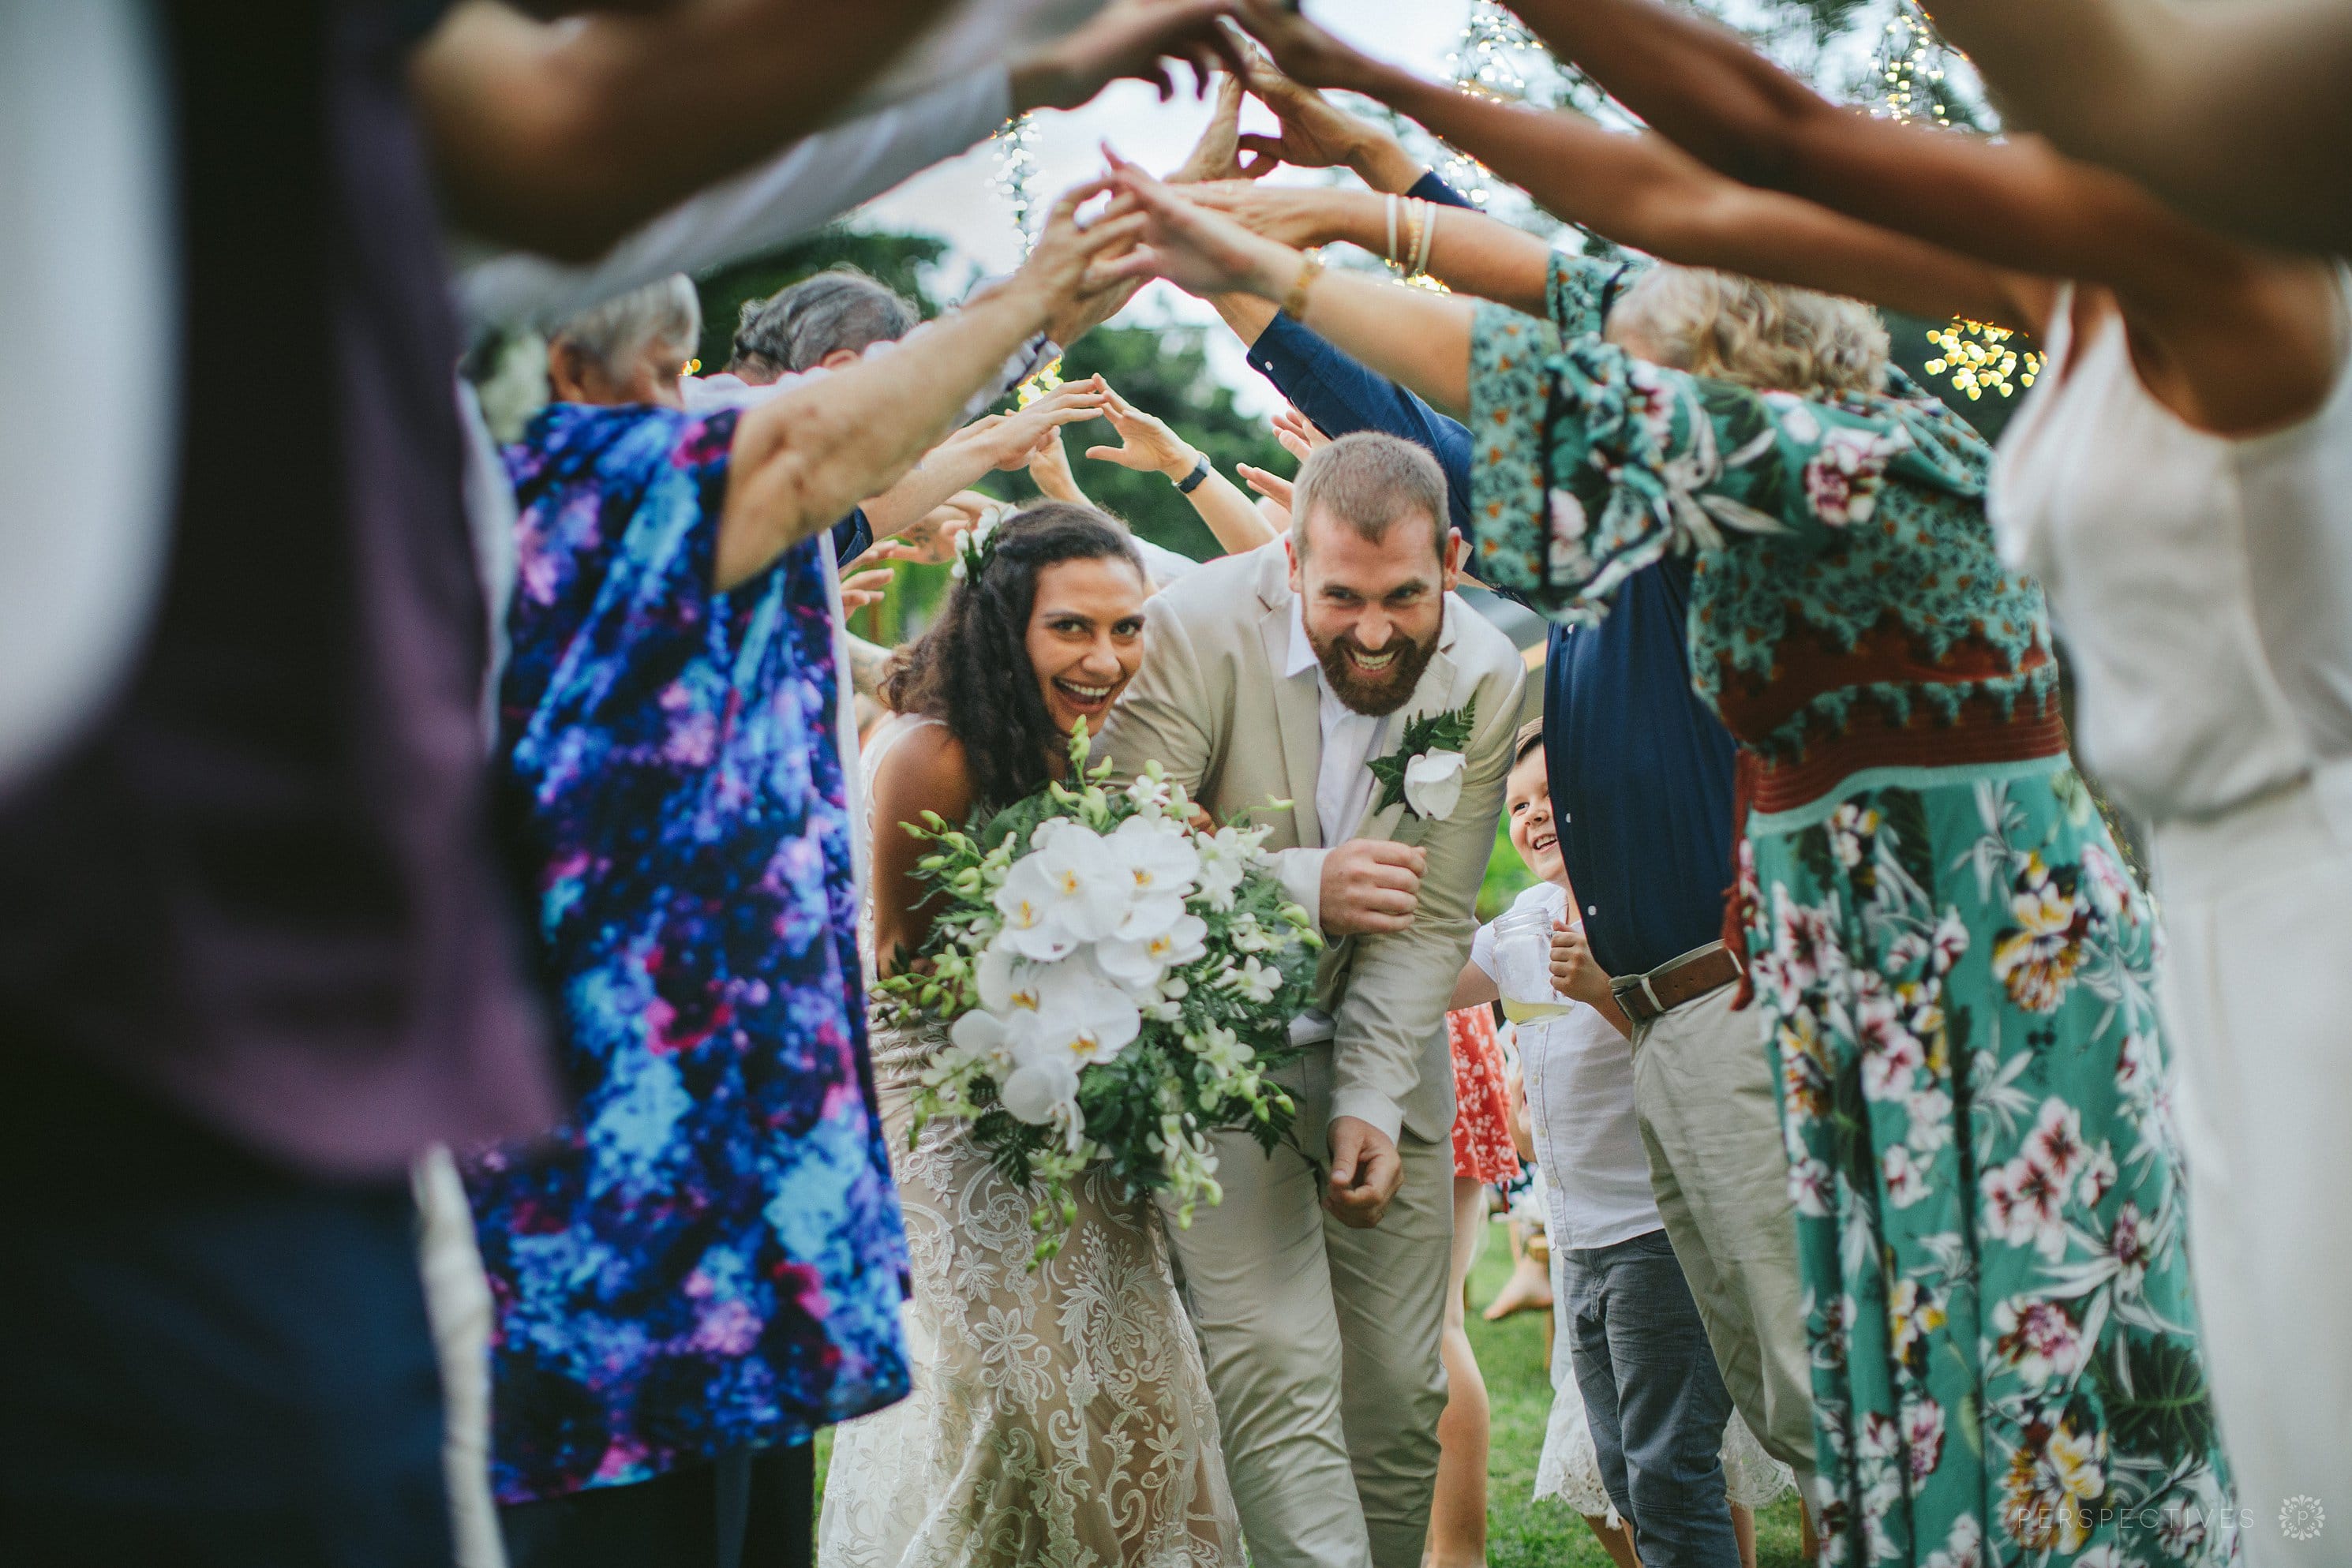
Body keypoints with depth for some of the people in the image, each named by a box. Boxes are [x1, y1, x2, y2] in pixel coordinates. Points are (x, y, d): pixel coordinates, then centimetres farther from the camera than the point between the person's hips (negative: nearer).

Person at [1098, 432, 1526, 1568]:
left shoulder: (1486, 678, -8)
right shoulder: (1198, 632, -20)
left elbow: (1432, 919, -6)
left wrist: (1372, 1102, -16)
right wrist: (1300, 886, -31)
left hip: (1381, 1050, 4)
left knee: (1401, 1392, 6)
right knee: (1279, 1369, -15)